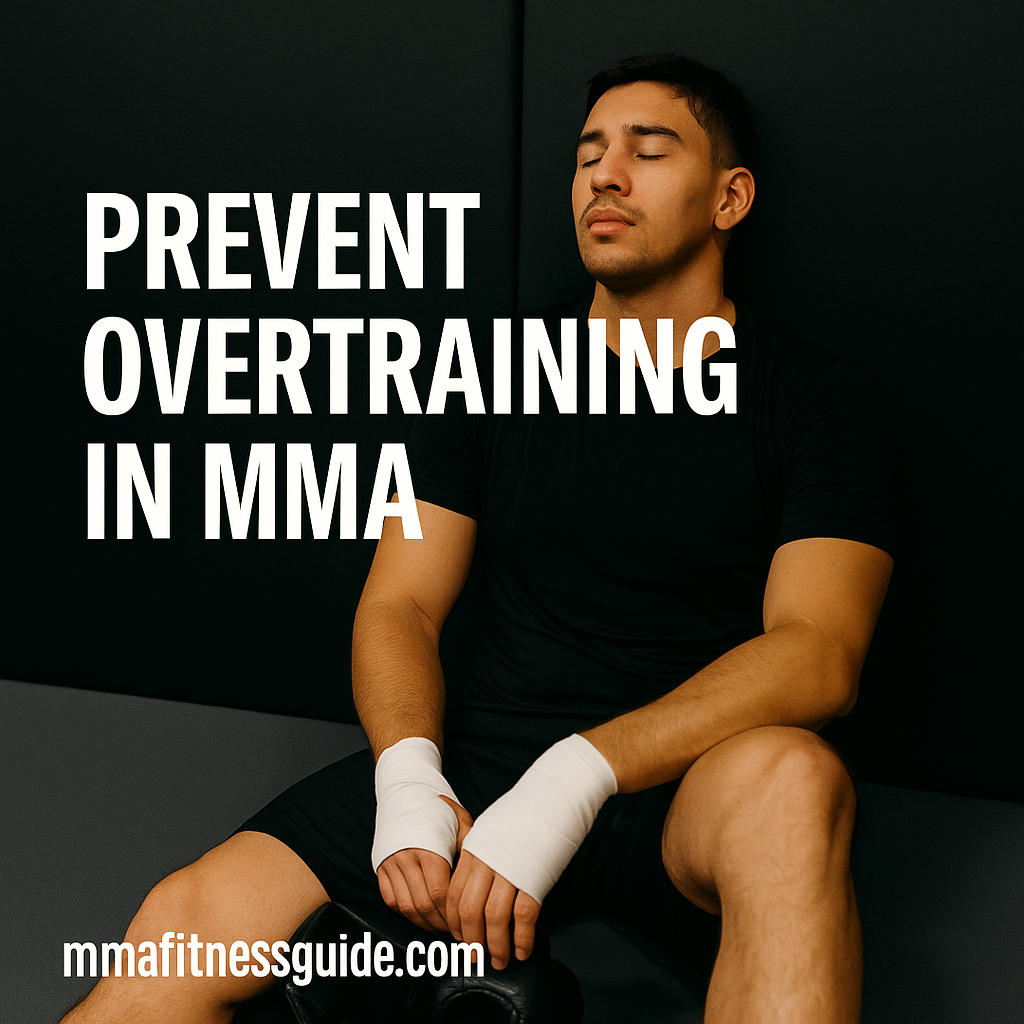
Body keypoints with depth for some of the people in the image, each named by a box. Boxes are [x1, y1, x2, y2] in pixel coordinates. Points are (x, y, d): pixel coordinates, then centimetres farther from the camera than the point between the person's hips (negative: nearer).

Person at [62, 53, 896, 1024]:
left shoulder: (821, 398, 2)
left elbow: (818, 652, -12)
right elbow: (400, 604, 7)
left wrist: (578, 775, -25)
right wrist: (409, 779, -14)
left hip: (683, 789, -1)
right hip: (479, 764, 2)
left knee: (789, 775, -38)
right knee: (186, 924, -21)